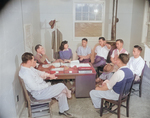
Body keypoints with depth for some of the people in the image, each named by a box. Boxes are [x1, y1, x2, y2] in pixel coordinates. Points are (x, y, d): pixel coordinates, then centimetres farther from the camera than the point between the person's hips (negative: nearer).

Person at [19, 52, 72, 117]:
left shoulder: (29, 67, 5)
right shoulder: (25, 73, -26)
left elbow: (38, 72, 19)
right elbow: (34, 87, -27)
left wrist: (49, 75, 4)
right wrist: (47, 85, -16)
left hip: (43, 87, 10)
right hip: (39, 93, -10)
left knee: (62, 93, 8)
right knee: (61, 86, -13)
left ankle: (62, 110, 26)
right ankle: (68, 93, 21)